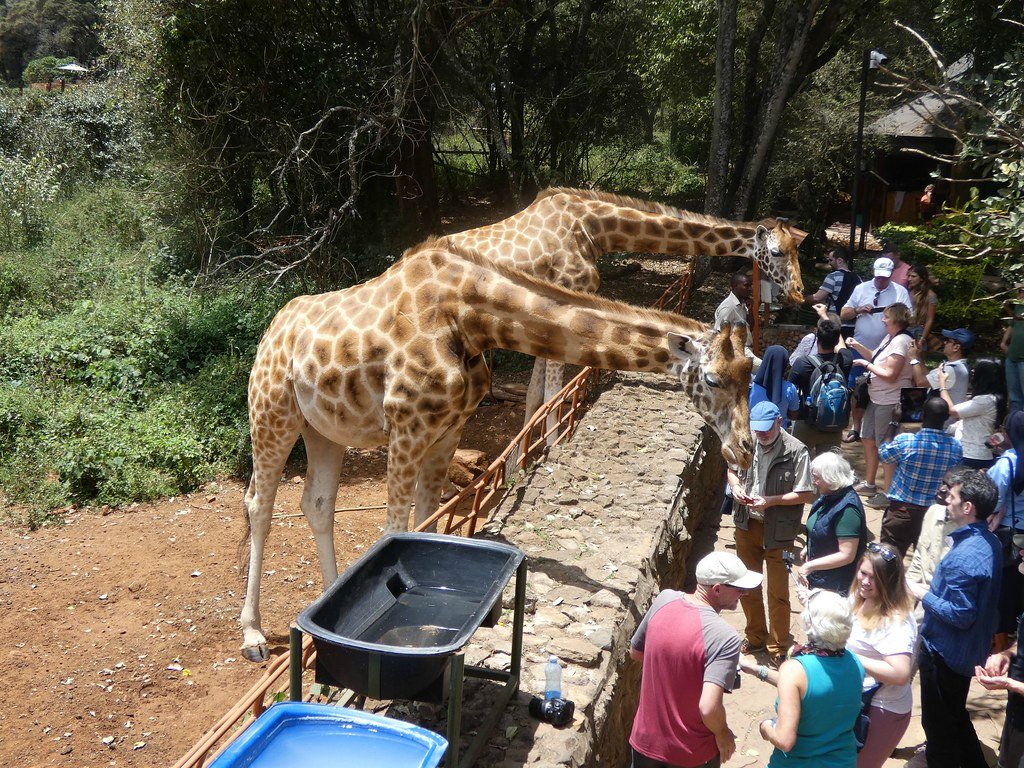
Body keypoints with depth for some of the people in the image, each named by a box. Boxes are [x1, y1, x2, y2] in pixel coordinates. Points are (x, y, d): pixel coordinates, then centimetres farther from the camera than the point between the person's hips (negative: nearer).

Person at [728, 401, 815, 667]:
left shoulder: (796, 451, -18)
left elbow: (806, 495, -15)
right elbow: (731, 469, 13)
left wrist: (770, 501, -23)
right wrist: (735, 486, -9)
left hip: (777, 531, -5)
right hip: (747, 525, 5)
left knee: (778, 593, 5)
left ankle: (778, 647, 23)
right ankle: (755, 637, 39)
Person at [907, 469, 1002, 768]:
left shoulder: (965, 556, -31)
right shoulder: (989, 542, -1)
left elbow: (961, 615, -29)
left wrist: (923, 595, -19)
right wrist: (933, 591, 9)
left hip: (944, 653, -9)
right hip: (969, 651, 9)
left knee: (938, 722, 10)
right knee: (955, 715, 27)